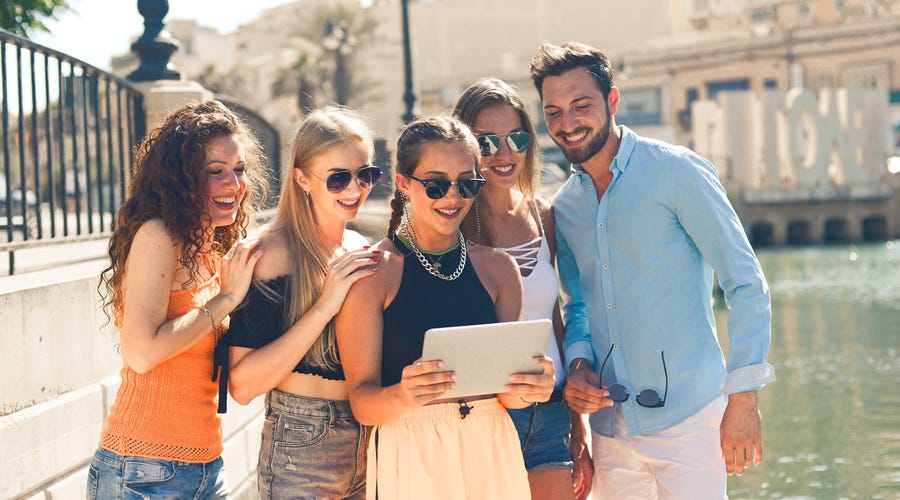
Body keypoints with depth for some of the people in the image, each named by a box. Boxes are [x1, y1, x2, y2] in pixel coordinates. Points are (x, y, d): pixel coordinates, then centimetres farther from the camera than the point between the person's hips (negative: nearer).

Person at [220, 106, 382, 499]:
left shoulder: (360, 250, 7)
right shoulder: (277, 252, -13)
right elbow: (242, 385, -21)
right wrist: (325, 306, -24)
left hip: (370, 447, 6)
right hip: (300, 454, -6)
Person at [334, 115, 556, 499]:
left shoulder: (497, 268, 5)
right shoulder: (371, 272, -7)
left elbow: (504, 390, 8)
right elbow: (362, 402, -11)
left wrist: (525, 389, -14)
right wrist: (403, 396, -31)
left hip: (492, 452, 4)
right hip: (411, 458, -4)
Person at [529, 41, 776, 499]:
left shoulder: (676, 172, -6)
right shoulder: (563, 207, 11)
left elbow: (746, 284, -7)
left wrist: (743, 397, -12)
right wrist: (578, 361, -1)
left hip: (687, 415, -5)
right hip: (609, 423, 6)